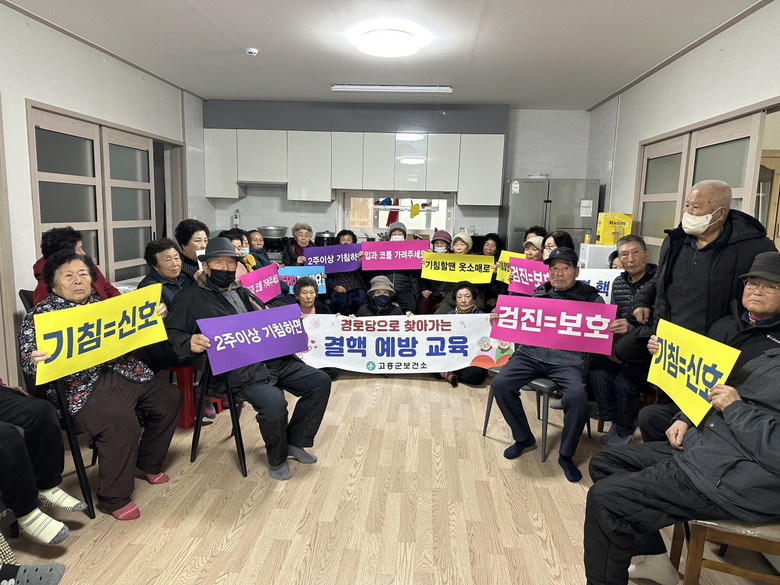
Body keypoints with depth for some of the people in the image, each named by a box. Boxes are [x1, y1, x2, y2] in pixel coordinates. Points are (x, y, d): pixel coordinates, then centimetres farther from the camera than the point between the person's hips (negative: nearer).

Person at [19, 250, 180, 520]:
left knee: (169, 396, 3)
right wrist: (36, 362, -36)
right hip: (81, 387, -7)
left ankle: (148, 462, 23)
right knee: (122, 423, -29)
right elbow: (27, 361, -11)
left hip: (121, 373, 7)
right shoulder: (39, 315, -3)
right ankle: (115, 498, -7)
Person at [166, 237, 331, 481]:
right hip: (239, 371, -7)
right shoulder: (191, 297, 5)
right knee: (274, 404, -31)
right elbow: (172, 334, -2)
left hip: (274, 359, 7)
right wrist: (190, 343, -24)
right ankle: (276, 459, 0)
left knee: (320, 381, -1)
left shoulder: (242, 292, 24)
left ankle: (294, 442, 15)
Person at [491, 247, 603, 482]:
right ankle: (523, 437, 7)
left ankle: (566, 455, -1)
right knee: (500, 384, -20)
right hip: (530, 354, 3)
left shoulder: (590, 297, 6)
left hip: (568, 360, -2)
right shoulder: (536, 293, 12)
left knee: (577, 396, -29)